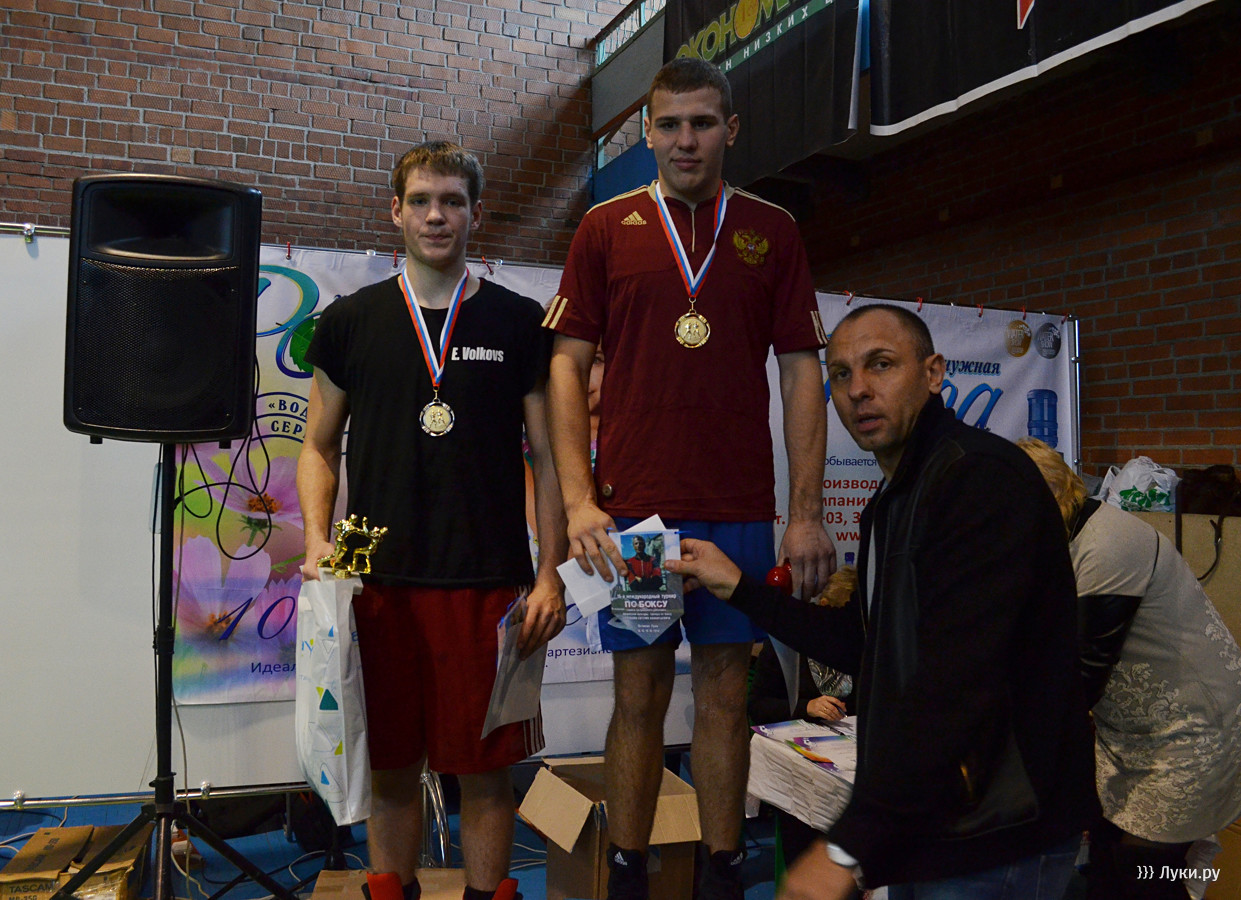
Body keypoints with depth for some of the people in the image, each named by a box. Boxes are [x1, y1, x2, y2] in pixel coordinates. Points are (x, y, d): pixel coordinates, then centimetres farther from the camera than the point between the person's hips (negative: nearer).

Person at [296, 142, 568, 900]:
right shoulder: (351, 322, 8)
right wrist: (317, 542, -2)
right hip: (379, 582, 1)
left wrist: (550, 575, -3)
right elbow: (319, 447, 14)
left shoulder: (520, 323, 5)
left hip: (490, 585, -1)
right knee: (390, 767, 11)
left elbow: (549, 457, 4)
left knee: (486, 768, 6)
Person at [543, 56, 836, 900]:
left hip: (740, 507, 1)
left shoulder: (772, 230, 8)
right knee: (641, 691, 7)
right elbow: (568, 365, 2)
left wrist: (807, 511, -1)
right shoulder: (606, 228, 6)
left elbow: (802, 370, 6)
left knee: (725, 688, 9)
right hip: (632, 504, -1)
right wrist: (578, 500, -9)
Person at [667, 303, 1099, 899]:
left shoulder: (981, 477, -21)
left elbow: (957, 680, -29)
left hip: (995, 846, -9)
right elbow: (864, 647, 16)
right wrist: (739, 588, 12)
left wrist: (849, 848, -27)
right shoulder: (893, 502, 12)